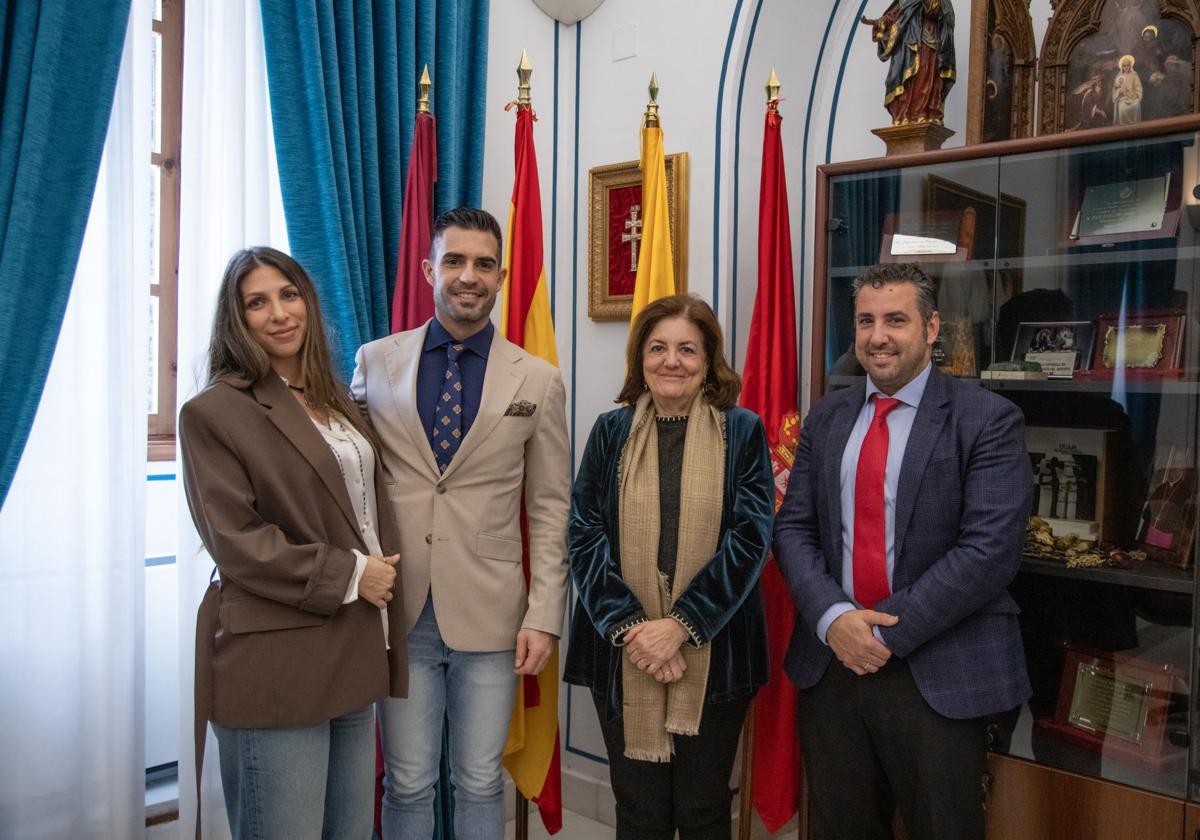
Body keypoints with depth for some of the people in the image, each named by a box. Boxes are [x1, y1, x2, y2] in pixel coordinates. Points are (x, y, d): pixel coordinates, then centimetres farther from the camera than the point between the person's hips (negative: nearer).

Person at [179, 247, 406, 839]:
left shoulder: (337, 401, 15)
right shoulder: (214, 412, -7)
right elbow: (235, 541, -13)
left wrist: (383, 576, 5)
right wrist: (349, 573, -12)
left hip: (352, 653, 7)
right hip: (276, 664, -7)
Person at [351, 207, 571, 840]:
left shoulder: (537, 380, 1)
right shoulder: (375, 361, 3)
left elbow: (550, 509, 1)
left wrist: (544, 617, -4)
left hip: (489, 615, 0)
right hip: (398, 611, 1)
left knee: (480, 783, 12)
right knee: (407, 784, 11)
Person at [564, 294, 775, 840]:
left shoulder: (742, 432, 2)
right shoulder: (611, 431, 6)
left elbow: (750, 536, -7)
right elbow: (585, 536, -1)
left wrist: (682, 624, -15)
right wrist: (630, 626, -14)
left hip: (712, 649, -1)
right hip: (622, 651, 1)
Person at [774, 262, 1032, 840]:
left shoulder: (987, 420, -7)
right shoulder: (827, 418, 8)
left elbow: (991, 549, -15)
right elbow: (793, 528, 4)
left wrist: (888, 631, -16)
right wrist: (834, 618, -12)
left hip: (938, 675, -4)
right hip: (832, 662, 4)